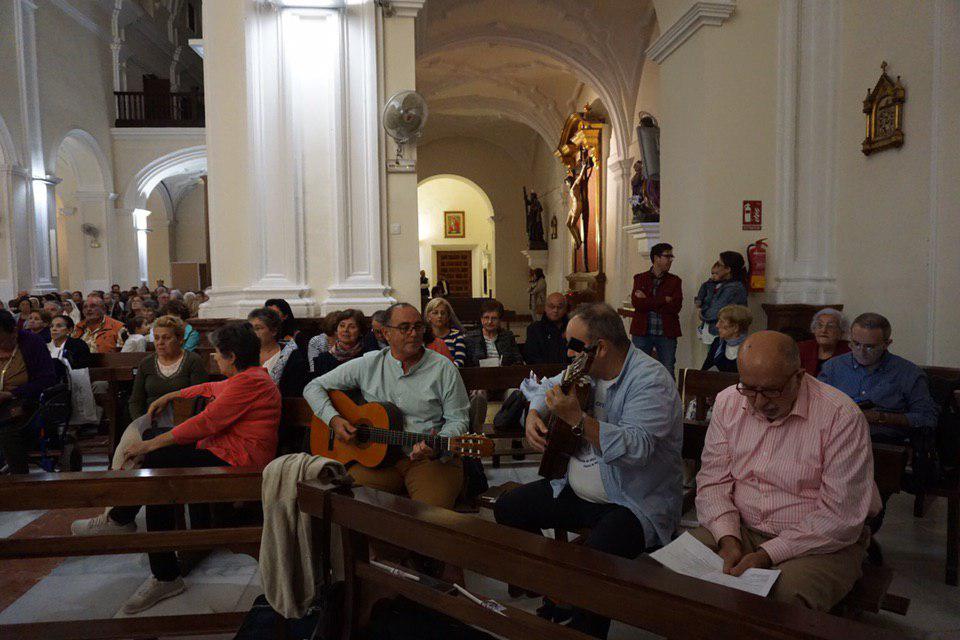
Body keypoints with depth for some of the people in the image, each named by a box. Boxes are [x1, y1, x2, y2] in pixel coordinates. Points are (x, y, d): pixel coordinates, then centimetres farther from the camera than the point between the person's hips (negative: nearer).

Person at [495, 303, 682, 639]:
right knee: (507, 508, 6)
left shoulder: (650, 381, -21)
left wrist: (577, 418, -35)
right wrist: (534, 416, 3)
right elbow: (549, 387, 23)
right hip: (576, 491, 9)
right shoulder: (586, 369, 5)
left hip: (636, 504, -8)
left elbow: (636, 448, -33)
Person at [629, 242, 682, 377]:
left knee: (668, 374, 4)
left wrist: (647, 301, -11)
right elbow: (636, 303, -10)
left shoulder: (675, 281, 6)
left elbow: (675, 307, -9)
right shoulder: (640, 278, 5)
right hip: (642, 332, 0)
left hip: (667, 333, 0)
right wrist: (663, 300, -13)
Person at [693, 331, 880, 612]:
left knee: (789, 593, -34)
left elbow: (841, 515, -18)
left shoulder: (841, 417, -16)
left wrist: (768, 555, -22)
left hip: (819, 543, -3)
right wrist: (728, 539, -15)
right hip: (741, 530, 4)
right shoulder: (728, 403, 0)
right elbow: (712, 481, 2)